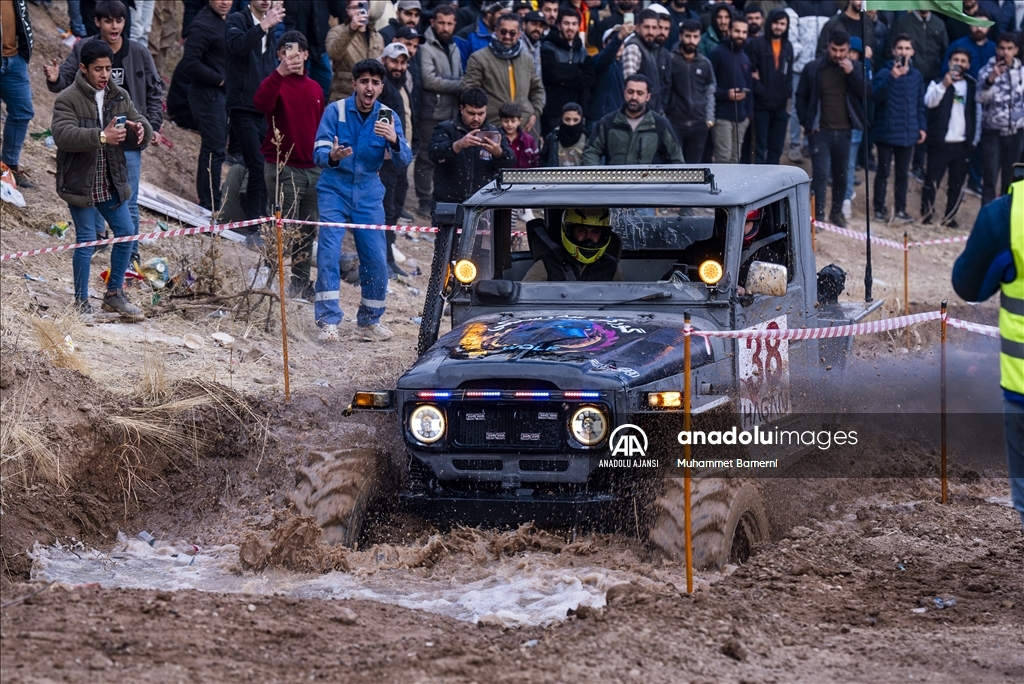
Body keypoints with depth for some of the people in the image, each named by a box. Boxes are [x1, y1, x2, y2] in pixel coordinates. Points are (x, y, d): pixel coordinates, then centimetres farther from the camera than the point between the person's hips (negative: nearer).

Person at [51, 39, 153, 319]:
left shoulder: (119, 97, 6)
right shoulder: (68, 99, -12)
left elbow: (140, 131, 4)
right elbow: (63, 135, -28)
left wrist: (141, 129, -22)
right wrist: (101, 137, -40)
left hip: (111, 182, 6)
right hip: (80, 182, -6)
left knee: (126, 234, 7)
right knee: (86, 240, -2)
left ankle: (114, 294, 22)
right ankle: (81, 302, 10)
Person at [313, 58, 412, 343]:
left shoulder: (388, 117, 0)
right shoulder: (335, 111, -7)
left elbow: (404, 161, -8)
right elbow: (318, 153, -13)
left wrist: (394, 140, -30)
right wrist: (332, 156, -37)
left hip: (368, 194, 3)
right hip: (335, 191, -3)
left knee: (376, 259, 1)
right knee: (329, 253, -15)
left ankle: (369, 321, 18)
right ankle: (328, 322, -14)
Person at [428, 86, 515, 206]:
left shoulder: (493, 133, 10)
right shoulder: (445, 129, 3)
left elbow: (510, 163, -2)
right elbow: (435, 155, -15)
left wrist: (498, 152, -26)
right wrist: (459, 145, -33)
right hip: (449, 202, -2)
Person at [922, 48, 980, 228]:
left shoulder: (973, 86, 10)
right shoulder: (938, 82, 1)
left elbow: (977, 113, 11)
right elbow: (929, 102, -17)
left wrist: (975, 139, 5)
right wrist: (944, 85, -31)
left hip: (963, 144, 3)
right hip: (940, 143, -3)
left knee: (957, 184, 7)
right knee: (932, 181, -2)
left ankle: (950, 217, 14)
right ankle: (926, 214, 5)